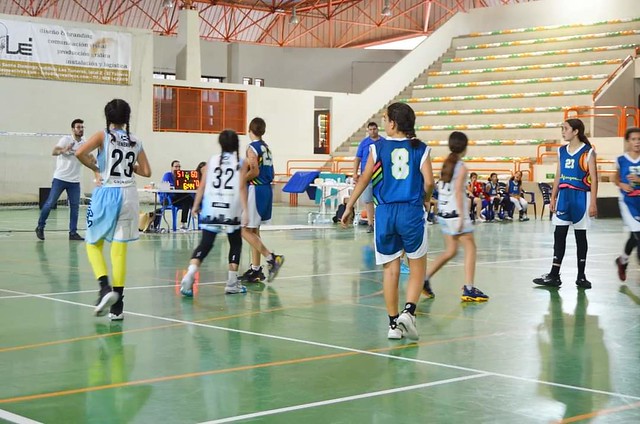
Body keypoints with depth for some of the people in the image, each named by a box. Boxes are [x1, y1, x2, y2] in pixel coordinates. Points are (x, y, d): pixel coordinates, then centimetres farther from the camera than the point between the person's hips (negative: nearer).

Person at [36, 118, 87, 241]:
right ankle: (40, 227, 13)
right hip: (60, 178, -4)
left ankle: (73, 233, 6)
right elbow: (54, 152, -21)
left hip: (75, 181, 4)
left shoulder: (84, 143, 6)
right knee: (50, 203, -1)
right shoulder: (66, 139, -8)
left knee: (75, 206, 0)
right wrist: (64, 150, -43)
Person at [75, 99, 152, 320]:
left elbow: (80, 153, -17)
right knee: (119, 250, 5)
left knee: (93, 244, 12)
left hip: (106, 194, -3)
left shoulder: (103, 136, -2)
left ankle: (105, 287, -12)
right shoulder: (135, 142, 9)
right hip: (128, 195, 3)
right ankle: (117, 306, 4)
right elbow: (146, 171, 9)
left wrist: (95, 168, -2)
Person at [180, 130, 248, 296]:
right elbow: (242, 188, -6)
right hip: (231, 210, -2)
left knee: (205, 244, 2)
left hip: (211, 209, 2)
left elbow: (202, 185, 5)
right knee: (235, 243, 16)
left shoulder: (212, 160, 8)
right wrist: (245, 209, -8)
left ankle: (189, 276, -19)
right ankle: (232, 283, 13)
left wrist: (196, 205, 13)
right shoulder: (240, 163, 2)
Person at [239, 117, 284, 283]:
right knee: (254, 230, 13)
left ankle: (271, 258, -15)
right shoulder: (266, 148, 14)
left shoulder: (252, 148, -11)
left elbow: (255, 172, -21)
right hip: (267, 189, 9)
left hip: (255, 190, -9)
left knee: (245, 229, -6)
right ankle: (255, 269, 15)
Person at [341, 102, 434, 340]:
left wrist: (349, 207, 9)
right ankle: (408, 311, -12)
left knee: (391, 268, 7)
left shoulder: (378, 147, 3)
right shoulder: (420, 149, 3)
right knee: (417, 267, 9)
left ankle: (393, 323, 10)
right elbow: (429, 182, -4)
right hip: (412, 212, -1)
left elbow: (364, 180, 1)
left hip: (385, 211, 1)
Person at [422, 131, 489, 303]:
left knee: (451, 251, 16)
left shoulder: (446, 164, 10)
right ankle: (469, 289, -5)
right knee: (470, 248, -1)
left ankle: (425, 279, 11)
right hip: (456, 213, -8)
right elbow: (458, 192, -18)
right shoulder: (461, 167, -11)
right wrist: (462, 217, -20)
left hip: (443, 212, 8)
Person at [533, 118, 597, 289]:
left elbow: (593, 178, -7)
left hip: (581, 197, -4)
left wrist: (593, 203, -12)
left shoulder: (588, 152, -6)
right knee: (559, 235, 2)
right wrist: (553, 198, 9)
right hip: (564, 195, 5)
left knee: (580, 236, 4)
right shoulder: (562, 151, 10)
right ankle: (554, 275, 4)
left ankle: (581, 276, 12)